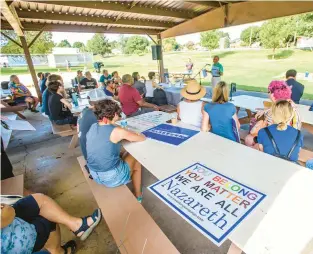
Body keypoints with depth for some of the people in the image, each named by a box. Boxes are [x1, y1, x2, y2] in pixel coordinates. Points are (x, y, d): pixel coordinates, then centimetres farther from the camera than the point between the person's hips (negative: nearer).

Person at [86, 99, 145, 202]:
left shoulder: (93, 127, -2)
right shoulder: (116, 131, -22)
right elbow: (142, 138, -11)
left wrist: (124, 136, 5)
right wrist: (129, 135, 9)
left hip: (94, 175, 7)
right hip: (111, 178, -7)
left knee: (121, 156, 28)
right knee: (136, 162, 18)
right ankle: (138, 196, 34)